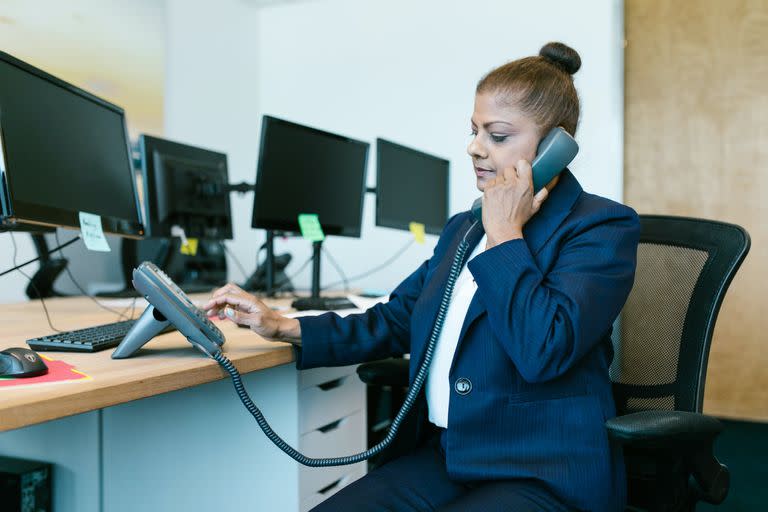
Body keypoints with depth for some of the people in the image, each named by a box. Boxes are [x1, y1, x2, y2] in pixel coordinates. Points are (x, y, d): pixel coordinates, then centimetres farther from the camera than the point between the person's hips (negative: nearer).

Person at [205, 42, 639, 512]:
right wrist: (284, 328, 4)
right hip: (443, 456, 6)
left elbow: (544, 351, -22)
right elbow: (395, 322, 14)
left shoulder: (603, 227, -8)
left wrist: (504, 233, -14)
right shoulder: (464, 228, 13)